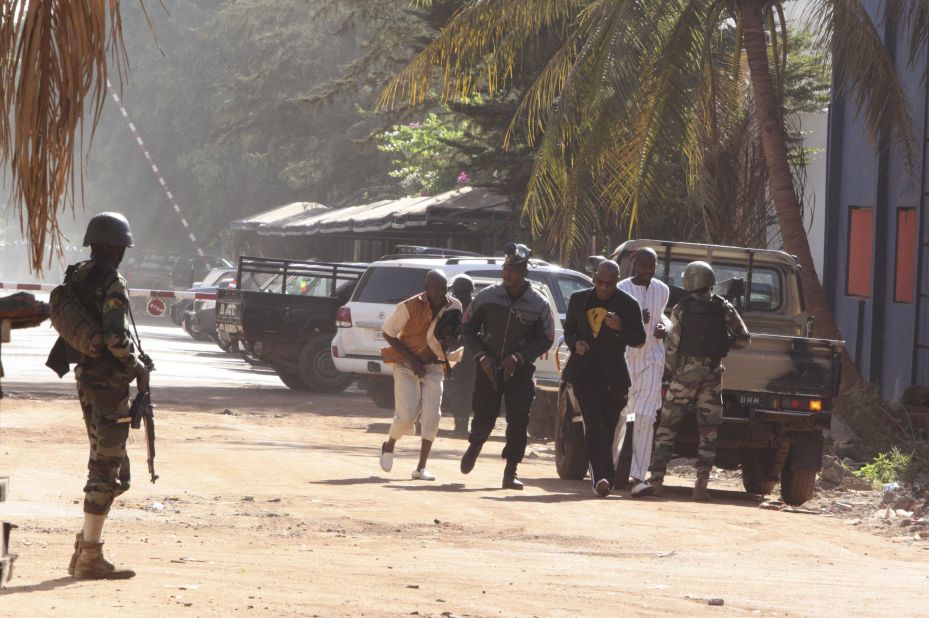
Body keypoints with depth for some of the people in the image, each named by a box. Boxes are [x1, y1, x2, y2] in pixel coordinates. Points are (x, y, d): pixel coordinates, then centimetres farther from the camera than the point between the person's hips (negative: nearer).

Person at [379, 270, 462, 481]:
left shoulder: (453, 307, -4)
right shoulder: (410, 307, -16)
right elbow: (388, 333, -8)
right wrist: (412, 359, -13)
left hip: (433, 367, 4)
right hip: (406, 366, -3)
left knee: (432, 416, -8)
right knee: (407, 414, -11)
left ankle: (421, 467, -1)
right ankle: (389, 446, 21)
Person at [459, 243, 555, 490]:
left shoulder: (539, 304, -6)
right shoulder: (487, 296, -3)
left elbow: (546, 340, -1)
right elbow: (467, 328, 5)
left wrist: (519, 357, -14)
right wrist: (481, 355, -8)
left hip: (520, 370, -1)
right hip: (489, 367, 1)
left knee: (518, 421, -9)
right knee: (484, 416, 3)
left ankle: (510, 472, -2)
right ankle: (474, 447, 37)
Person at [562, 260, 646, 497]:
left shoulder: (628, 305, 1)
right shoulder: (579, 299, 10)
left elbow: (639, 339, 2)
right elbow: (568, 328, 21)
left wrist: (620, 328, -18)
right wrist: (575, 343, -2)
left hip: (612, 374, 0)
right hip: (584, 370, 0)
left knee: (607, 426, 5)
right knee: (594, 424, -13)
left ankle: (600, 478, 17)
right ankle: (602, 477, -22)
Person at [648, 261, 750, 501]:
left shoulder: (682, 309, -7)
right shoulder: (724, 308, 0)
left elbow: (672, 345, -7)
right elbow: (743, 338, 1)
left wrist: (668, 371, 7)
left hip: (686, 372, -2)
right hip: (713, 373, 2)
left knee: (667, 426, 6)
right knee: (708, 431, 6)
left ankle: (657, 478, 1)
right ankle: (701, 483, -1)